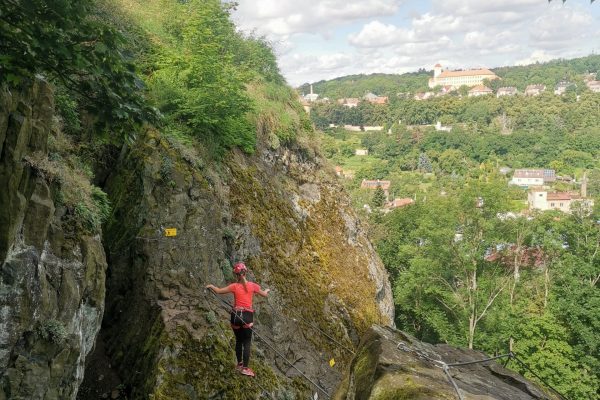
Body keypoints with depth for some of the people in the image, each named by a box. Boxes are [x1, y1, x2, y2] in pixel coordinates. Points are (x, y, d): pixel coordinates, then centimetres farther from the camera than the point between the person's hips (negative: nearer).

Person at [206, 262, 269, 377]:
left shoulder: (234, 286, -4)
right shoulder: (252, 286, -2)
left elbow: (218, 291, 4)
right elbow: (265, 294, 12)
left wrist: (210, 286, 23)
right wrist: (267, 290, 35)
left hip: (236, 315, 1)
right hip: (247, 316, -1)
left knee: (238, 341, 18)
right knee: (247, 343, 4)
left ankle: (239, 364, 26)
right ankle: (245, 368, 0)